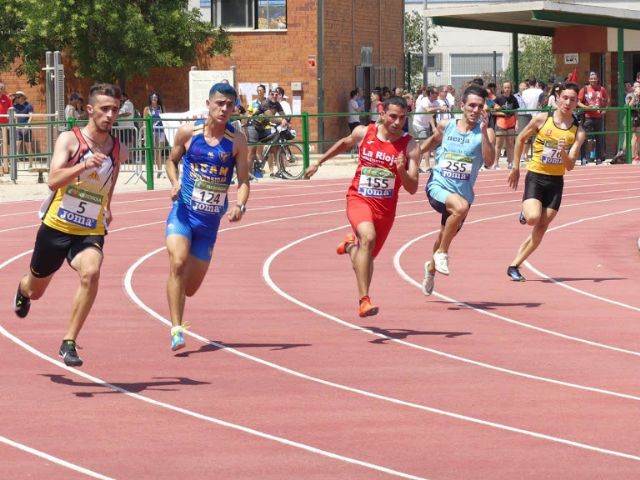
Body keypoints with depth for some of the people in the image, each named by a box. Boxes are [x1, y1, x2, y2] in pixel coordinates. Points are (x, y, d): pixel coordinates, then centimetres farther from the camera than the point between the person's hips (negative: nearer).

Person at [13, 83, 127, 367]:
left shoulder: (118, 151, 3)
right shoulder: (69, 139, -11)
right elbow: (54, 180, -26)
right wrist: (84, 165, -38)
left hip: (91, 231, 2)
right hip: (56, 226, -1)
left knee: (91, 273, -31)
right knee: (36, 290, 17)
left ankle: (69, 343, -22)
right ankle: (22, 290, 58)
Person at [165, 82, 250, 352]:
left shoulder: (237, 140, -2)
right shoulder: (188, 132, -2)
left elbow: (243, 180, -3)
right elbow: (172, 160, 13)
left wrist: (240, 206, -22)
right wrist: (175, 183, -8)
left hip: (211, 219, 2)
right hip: (183, 211, -1)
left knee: (191, 287, 6)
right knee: (178, 263, -26)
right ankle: (176, 330, -24)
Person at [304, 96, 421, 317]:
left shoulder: (409, 146, -8)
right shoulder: (363, 133, -4)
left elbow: (412, 189, -10)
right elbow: (344, 144, 21)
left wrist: (402, 171, -30)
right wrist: (319, 162, 27)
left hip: (386, 206, 2)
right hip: (359, 198, -2)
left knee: (368, 256, 14)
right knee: (368, 237, -31)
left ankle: (351, 245, 53)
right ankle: (364, 301, -34)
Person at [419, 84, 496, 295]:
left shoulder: (486, 133, -6)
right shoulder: (446, 126, 0)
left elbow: (489, 162, -22)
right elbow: (433, 142, 22)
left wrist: (484, 132, -30)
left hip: (462, 191, 2)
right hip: (438, 186, -2)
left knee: (446, 236, 19)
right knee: (461, 206, -34)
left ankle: (432, 266, 53)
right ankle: (442, 253, -15)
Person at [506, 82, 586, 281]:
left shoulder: (578, 132, -4)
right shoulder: (542, 119, -8)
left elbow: (570, 166, -6)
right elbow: (521, 139, 8)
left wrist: (563, 152, -27)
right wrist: (516, 168, 9)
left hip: (556, 182, 3)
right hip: (535, 176, -3)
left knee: (541, 227, 3)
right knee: (533, 218, -24)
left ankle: (514, 265, 12)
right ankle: (525, 213, 12)